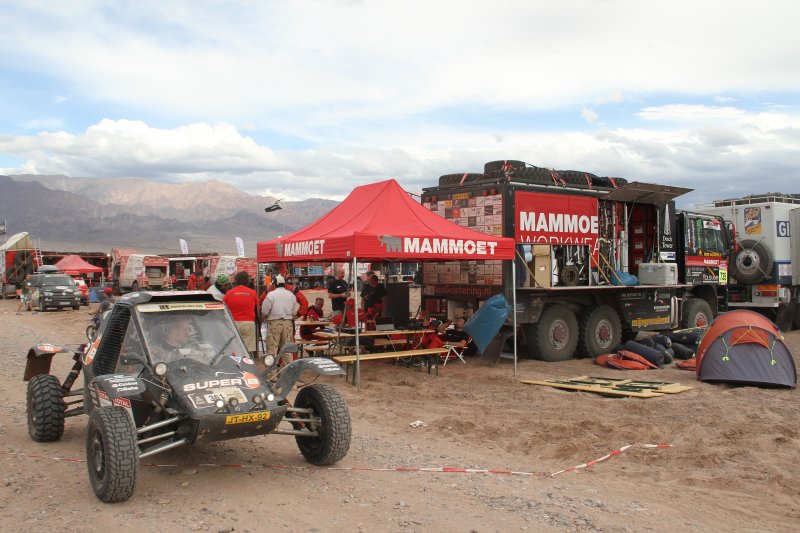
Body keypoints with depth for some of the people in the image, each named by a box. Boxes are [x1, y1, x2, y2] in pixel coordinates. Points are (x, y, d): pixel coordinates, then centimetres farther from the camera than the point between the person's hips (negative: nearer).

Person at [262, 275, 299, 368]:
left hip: (274, 322, -4)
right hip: (288, 323, 4)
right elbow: (295, 311, 7)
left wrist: (265, 318, 13)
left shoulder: (271, 294, -7)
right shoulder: (291, 295, 6)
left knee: (272, 348, -1)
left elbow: (264, 311, -6)